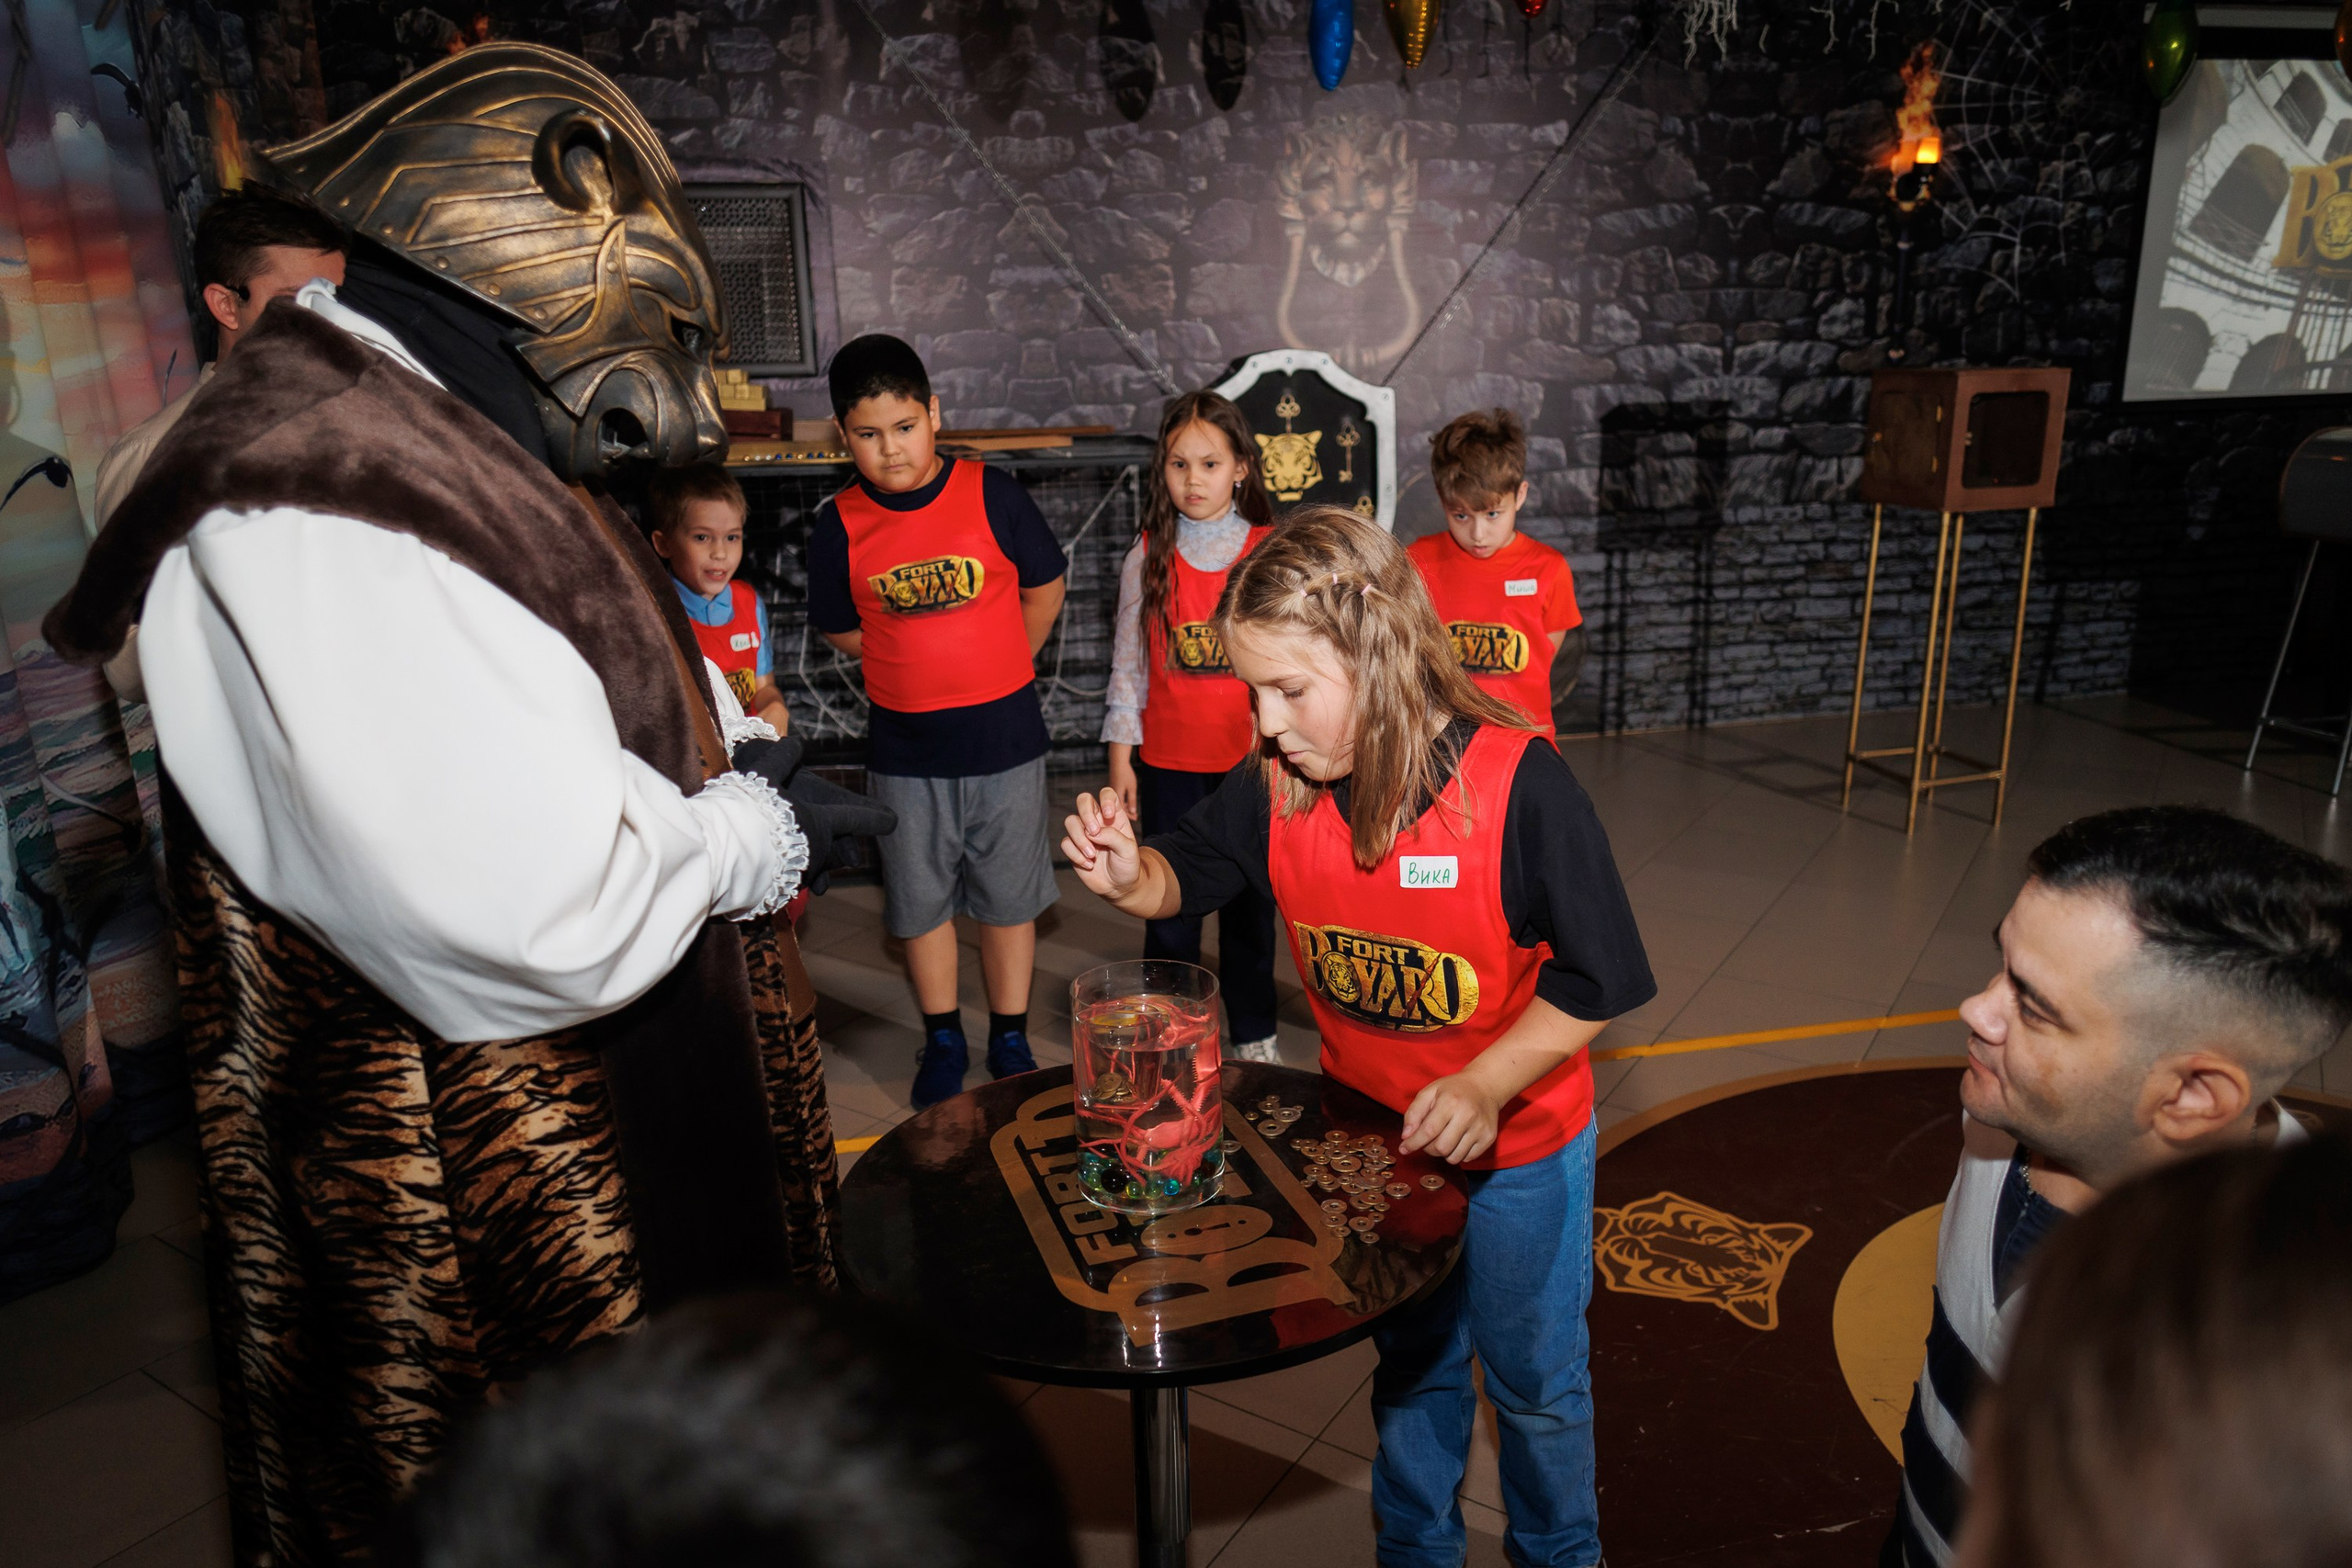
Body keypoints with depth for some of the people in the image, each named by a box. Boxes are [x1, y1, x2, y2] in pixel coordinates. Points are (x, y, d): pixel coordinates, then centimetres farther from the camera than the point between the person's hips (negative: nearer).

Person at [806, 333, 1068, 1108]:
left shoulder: (992, 495, -7)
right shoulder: (840, 524, -3)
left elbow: (1044, 589, 5)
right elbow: (843, 631, 8)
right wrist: (922, 665, 6)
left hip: (1005, 737, -1)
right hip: (904, 748, 1)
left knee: (1008, 898, 10)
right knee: (920, 901, 13)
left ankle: (1010, 1038, 28)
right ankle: (943, 1040, 32)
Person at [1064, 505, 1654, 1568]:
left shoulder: (1516, 783, -28)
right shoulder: (1276, 783, -15)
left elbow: (1596, 980, -22)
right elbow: (1188, 874, 0)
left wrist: (1485, 1086, -32)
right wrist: (1129, 875, -22)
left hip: (1515, 1145, -3)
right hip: (1369, 1132, 4)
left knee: (1534, 1378, 20)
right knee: (1411, 1366, 26)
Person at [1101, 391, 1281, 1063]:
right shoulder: (1148, 556, 0)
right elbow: (1128, 660, 4)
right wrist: (1120, 755, 1)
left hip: (1250, 757, 0)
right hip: (1169, 760, 1)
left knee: (1249, 899, 11)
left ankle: (1254, 1032, 29)